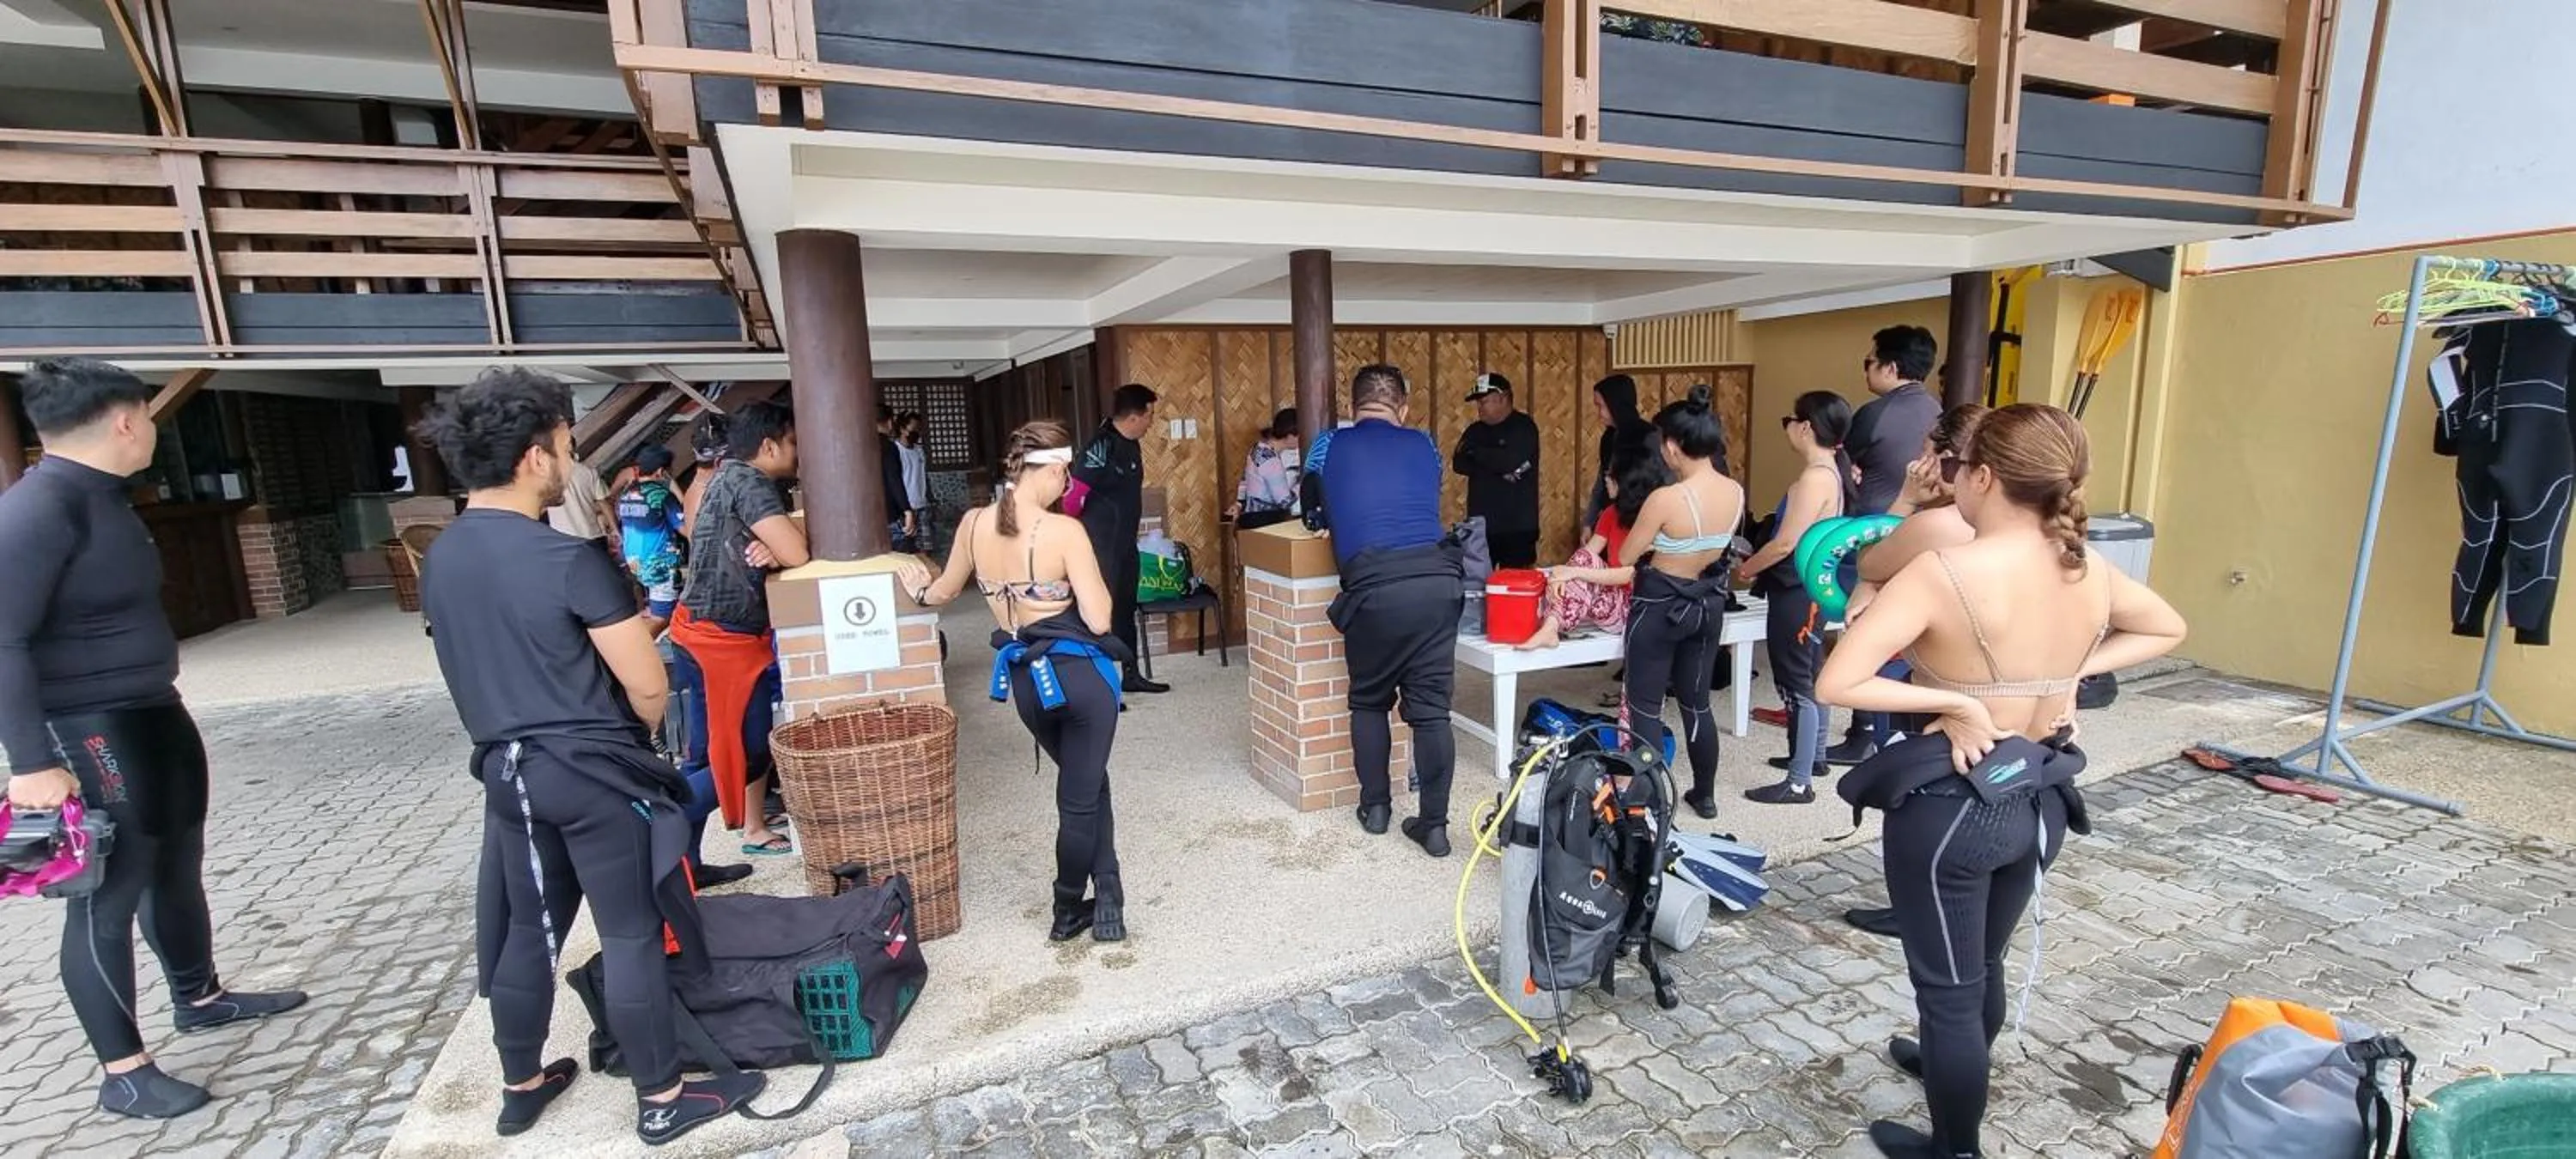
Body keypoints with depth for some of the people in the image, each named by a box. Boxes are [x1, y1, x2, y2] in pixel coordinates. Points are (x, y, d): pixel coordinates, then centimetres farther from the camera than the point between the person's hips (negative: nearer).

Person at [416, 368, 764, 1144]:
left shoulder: (438, 560, 4)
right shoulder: (568, 559, -21)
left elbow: (477, 669, 14)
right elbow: (649, 687, -17)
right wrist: (629, 737, 3)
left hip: (505, 769, 8)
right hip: (594, 773, -7)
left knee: (527, 932, 21)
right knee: (632, 936, 4)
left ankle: (522, 1087, 37)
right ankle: (662, 1101, 16)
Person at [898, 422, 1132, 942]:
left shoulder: (974, 523, -1)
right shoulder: (1064, 531, -18)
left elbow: (945, 591, 17)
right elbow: (1097, 619, -18)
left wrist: (921, 591, 39)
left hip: (1024, 679, 6)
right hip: (1081, 672, -5)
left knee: (1084, 782, 24)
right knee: (1081, 795, 11)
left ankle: (1106, 898, 23)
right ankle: (1068, 912, 27)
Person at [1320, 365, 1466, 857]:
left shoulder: (1332, 446, 14)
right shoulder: (1422, 445, 19)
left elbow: (1318, 508, 27)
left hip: (1375, 587, -2)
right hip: (1438, 580, 2)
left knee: (1370, 702, 20)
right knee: (1431, 708, 9)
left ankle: (1375, 806, 29)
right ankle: (1434, 824, 13)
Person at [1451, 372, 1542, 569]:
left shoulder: (1524, 427, -3)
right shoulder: (1476, 429, 13)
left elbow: (1509, 461, -20)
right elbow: (1458, 463, -1)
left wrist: (1473, 449, -6)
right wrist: (1499, 471, -14)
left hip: (1517, 527, -5)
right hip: (1480, 525, 5)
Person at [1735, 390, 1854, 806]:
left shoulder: (1815, 477, -21)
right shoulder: (1832, 471, 9)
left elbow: (1786, 543, -23)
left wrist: (1746, 569, -9)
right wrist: (1757, 563, 12)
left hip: (1796, 591, -10)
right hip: (1812, 586, 10)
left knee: (1796, 685, -5)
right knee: (1812, 676, 21)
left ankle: (1799, 783, 2)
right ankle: (1815, 755, 36)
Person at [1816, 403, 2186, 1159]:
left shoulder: (1943, 573, -24)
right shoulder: (2091, 572, -4)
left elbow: (1835, 684, -31)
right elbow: (2168, 630, 18)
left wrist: (1950, 700, -20)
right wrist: (2073, 670, 6)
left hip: (1949, 806, -7)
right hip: (2040, 799, 7)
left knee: (1946, 983, 13)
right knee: (1984, 963, 29)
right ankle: (1954, 1068, 54)